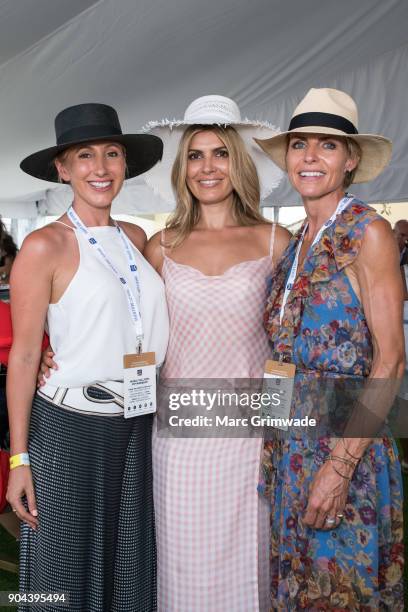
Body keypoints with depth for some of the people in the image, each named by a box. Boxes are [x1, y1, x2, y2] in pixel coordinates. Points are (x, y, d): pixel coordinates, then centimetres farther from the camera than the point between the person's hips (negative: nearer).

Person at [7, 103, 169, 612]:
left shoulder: (136, 239, 6)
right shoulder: (45, 246, -11)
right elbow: (23, 355, -10)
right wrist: (19, 458, -10)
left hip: (137, 429, 5)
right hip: (68, 430, -5)